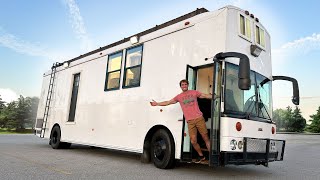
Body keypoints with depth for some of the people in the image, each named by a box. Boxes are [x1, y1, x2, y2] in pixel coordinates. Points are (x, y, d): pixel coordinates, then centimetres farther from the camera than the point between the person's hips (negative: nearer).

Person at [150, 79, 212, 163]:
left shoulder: (194, 92, 10)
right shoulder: (179, 96, 13)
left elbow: (206, 96, 10)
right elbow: (168, 102, 15)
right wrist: (157, 104, 12)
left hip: (199, 118, -1)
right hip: (190, 121, 1)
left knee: (206, 138, -2)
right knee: (193, 141, -3)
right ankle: (201, 156, 18)